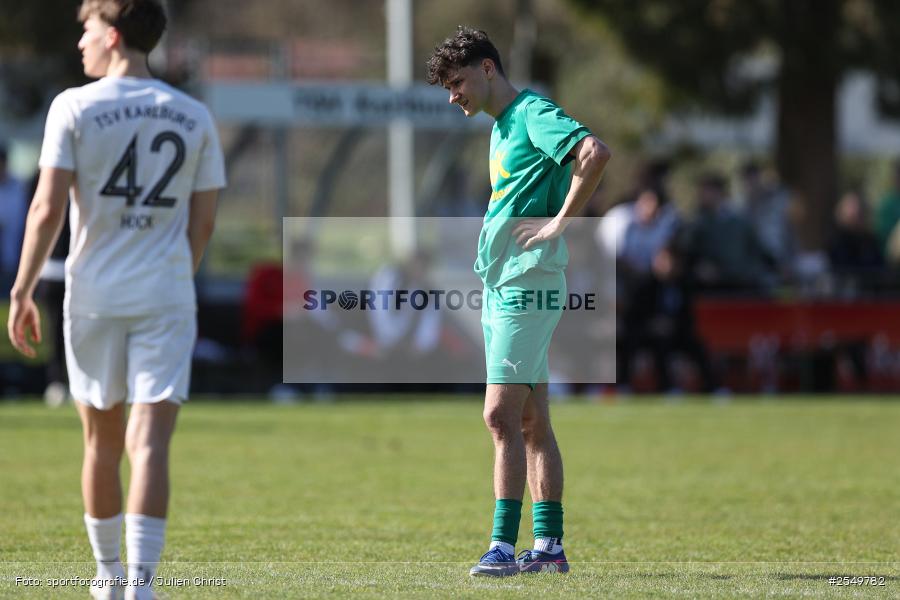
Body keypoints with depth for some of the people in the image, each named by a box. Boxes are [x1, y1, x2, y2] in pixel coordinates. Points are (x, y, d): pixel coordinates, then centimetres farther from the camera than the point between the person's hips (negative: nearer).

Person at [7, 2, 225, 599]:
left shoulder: (75, 107, -4)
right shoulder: (194, 117, 5)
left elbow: (48, 207, -9)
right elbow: (203, 221, 8)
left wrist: (23, 291, -2)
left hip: (94, 297, -1)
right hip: (167, 300, 1)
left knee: (103, 439, 14)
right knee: (151, 442, -6)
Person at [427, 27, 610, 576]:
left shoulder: (534, 114, -11)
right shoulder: (502, 128, 19)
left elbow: (596, 152, -27)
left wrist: (561, 222, -21)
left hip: (527, 284, -10)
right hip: (501, 285, 10)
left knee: (502, 415, -13)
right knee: (531, 423, 9)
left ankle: (504, 544, -13)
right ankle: (549, 546, 10)